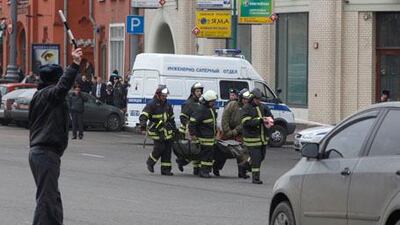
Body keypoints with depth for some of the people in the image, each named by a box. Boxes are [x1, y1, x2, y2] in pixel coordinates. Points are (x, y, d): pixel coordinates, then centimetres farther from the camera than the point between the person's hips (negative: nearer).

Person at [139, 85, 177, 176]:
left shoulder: (167, 105, 14)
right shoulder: (151, 104, -8)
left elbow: (171, 118, 25)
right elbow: (143, 116, -16)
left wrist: (174, 129, 24)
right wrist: (143, 125, -33)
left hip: (166, 131, 7)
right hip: (156, 130, -7)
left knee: (167, 149, 2)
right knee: (160, 147, -15)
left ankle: (166, 169, 7)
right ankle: (150, 162, 12)